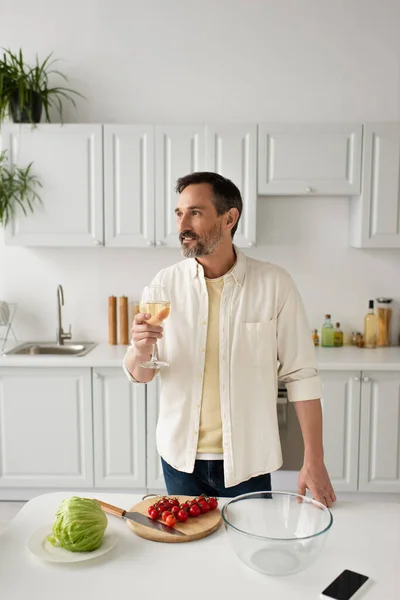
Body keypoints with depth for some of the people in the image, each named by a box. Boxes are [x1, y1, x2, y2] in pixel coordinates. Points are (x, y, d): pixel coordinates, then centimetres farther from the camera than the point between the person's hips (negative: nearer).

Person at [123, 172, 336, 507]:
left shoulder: (274, 284, -11)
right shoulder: (166, 283, -4)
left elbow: (301, 375, -8)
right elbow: (140, 375, 0)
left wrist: (314, 461, -8)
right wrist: (140, 352, -23)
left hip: (247, 462, -2)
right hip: (181, 458, 2)